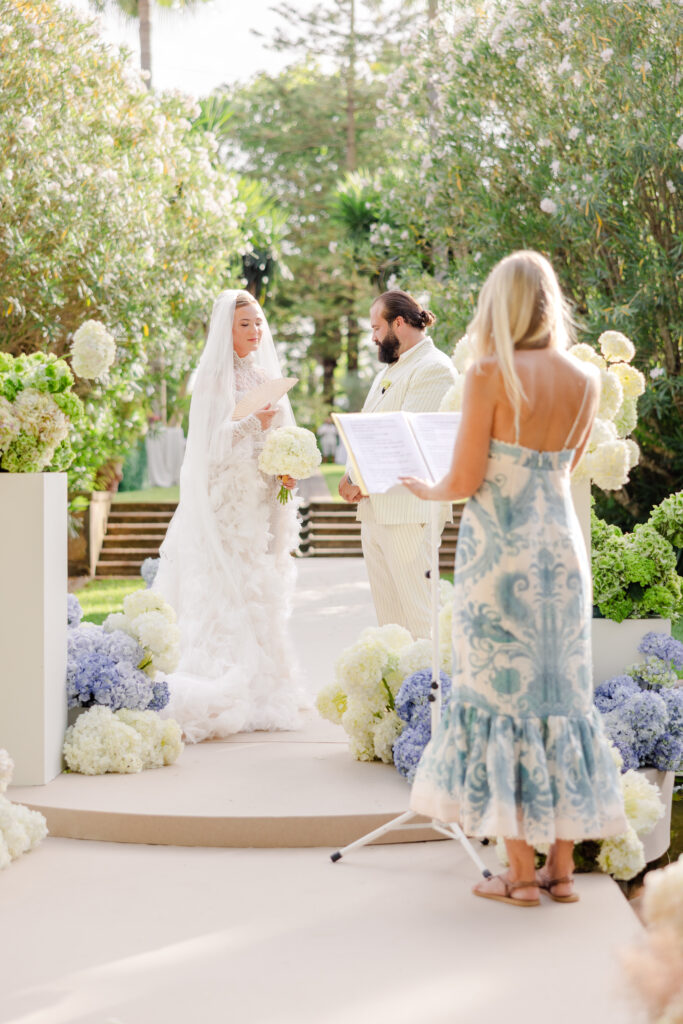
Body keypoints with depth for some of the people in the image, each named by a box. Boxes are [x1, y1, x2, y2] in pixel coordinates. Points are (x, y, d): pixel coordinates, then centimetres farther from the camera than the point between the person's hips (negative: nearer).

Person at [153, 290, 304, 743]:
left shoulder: (266, 376, 15)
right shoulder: (213, 378, -4)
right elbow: (212, 442, -12)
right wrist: (253, 424, -26)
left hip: (262, 503, 6)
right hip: (225, 502, -6)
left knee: (263, 594, 5)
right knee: (226, 592, -10)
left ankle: (261, 688, 10)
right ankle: (222, 695, -11)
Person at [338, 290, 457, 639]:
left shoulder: (434, 368, -9)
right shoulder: (389, 371, 22)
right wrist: (349, 476, 3)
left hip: (407, 511, -9)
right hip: (374, 510, 9)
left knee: (418, 615, -9)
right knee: (387, 613, 12)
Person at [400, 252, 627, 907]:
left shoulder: (489, 376, -12)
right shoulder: (585, 381, 3)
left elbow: (465, 480, -12)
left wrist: (425, 491, 8)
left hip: (499, 549, -5)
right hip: (562, 543, 5)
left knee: (503, 696, 2)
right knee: (563, 691, 11)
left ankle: (522, 875, 6)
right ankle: (562, 867, 16)